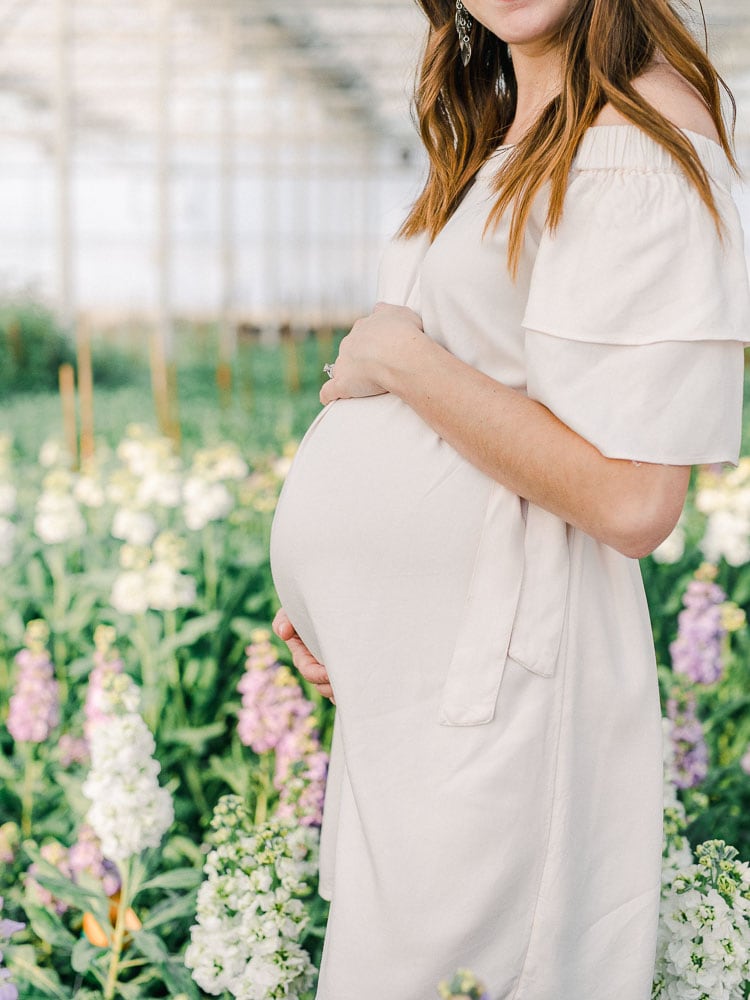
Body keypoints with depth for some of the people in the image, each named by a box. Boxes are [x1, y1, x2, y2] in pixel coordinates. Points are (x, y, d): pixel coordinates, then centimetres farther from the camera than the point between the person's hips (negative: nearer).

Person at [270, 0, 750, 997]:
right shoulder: (507, 140, 14)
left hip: (490, 681, -9)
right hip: (412, 661, 9)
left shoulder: (643, 140, -17)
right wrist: (333, 593, 12)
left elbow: (630, 499, -25)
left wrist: (398, 357, -14)